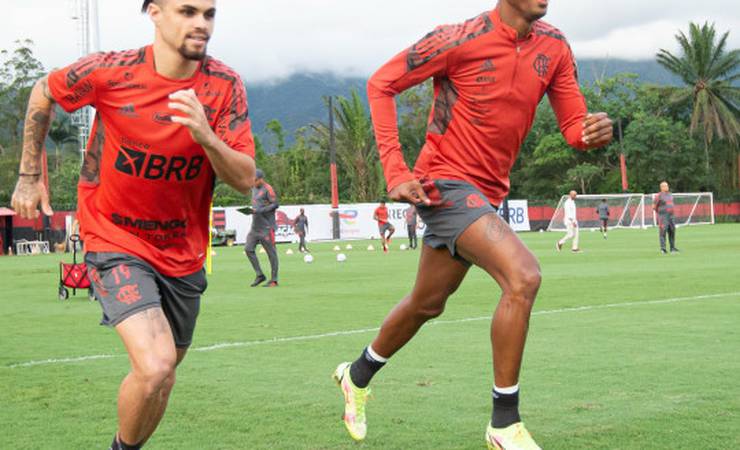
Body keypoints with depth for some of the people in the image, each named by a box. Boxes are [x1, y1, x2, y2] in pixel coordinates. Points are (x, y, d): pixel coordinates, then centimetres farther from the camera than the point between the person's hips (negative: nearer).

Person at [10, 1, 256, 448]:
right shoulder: (111, 71, -16)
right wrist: (30, 175, 8)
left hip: (183, 252, 4)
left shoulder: (225, 85, -11)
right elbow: (43, 93, 4)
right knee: (155, 365, -22)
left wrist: (205, 136, -32)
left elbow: (245, 179, -13)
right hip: (116, 242, -4)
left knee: (164, 371, 16)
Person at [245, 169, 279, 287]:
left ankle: (274, 280, 3)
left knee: (271, 253, -2)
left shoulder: (268, 189, -9)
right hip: (255, 227, 8)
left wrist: (259, 211, -20)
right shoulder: (254, 189, 16)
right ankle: (260, 275, 7)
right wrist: (252, 210, 7)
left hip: (267, 227, -8)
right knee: (248, 249, -1)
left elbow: (275, 204, -14)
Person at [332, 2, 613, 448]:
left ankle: (358, 375, 47)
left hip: (487, 192, 8)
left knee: (427, 303, 21)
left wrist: (594, 131, -21)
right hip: (446, 184, -8)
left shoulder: (554, 47, 2)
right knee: (523, 276, -25)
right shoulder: (461, 40, -15)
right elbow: (382, 83, -8)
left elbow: (573, 125, 5)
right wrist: (395, 172, -15)